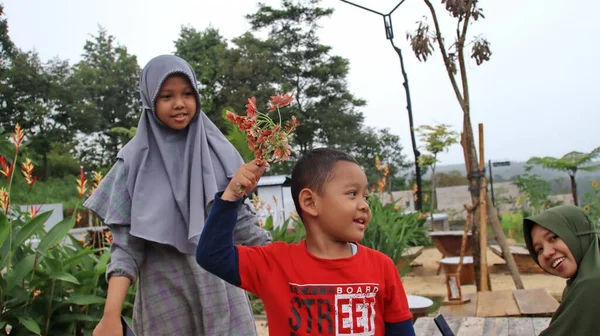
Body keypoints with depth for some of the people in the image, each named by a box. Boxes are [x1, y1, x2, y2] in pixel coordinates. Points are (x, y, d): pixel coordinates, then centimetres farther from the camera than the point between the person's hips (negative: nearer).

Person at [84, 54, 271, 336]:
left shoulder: (217, 150, 3)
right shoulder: (135, 160, -3)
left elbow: (239, 218, 10)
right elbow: (126, 243, -6)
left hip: (220, 287, 2)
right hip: (165, 293, -2)